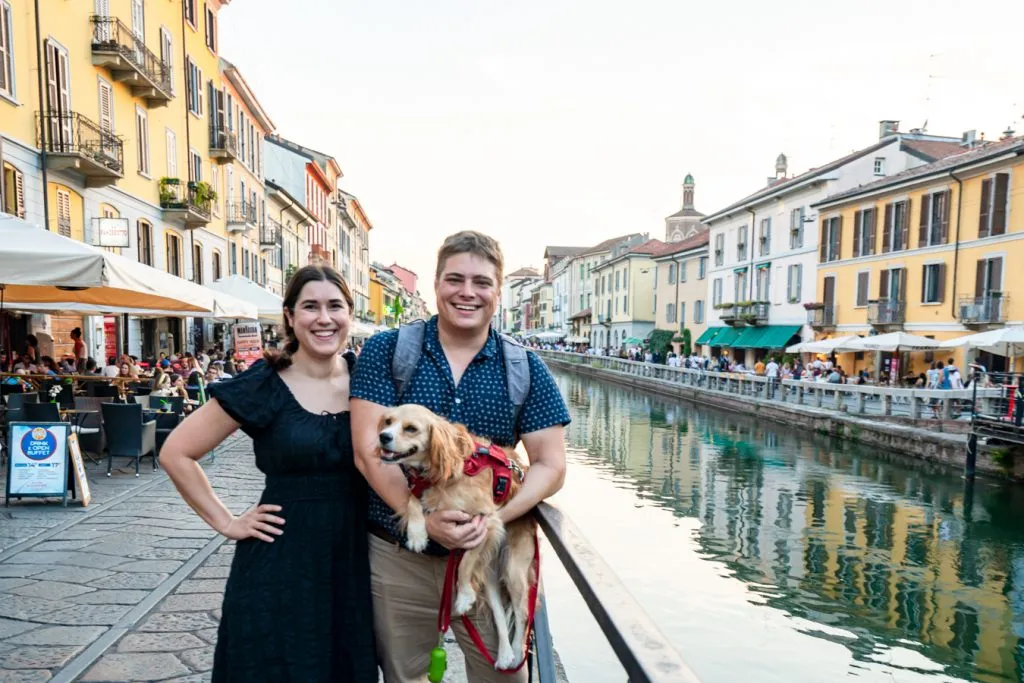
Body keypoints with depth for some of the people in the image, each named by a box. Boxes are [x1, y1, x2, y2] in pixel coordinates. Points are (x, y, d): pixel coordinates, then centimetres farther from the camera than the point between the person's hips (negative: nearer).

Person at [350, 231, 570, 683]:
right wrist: (425, 518, -24)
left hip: (491, 556, 1)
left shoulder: (526, 368, -1)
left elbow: (551, 465, -4)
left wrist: (492, 518, -20)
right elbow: (369, 450, -11)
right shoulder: (386, 351, -4)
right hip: (397, 556, 0)